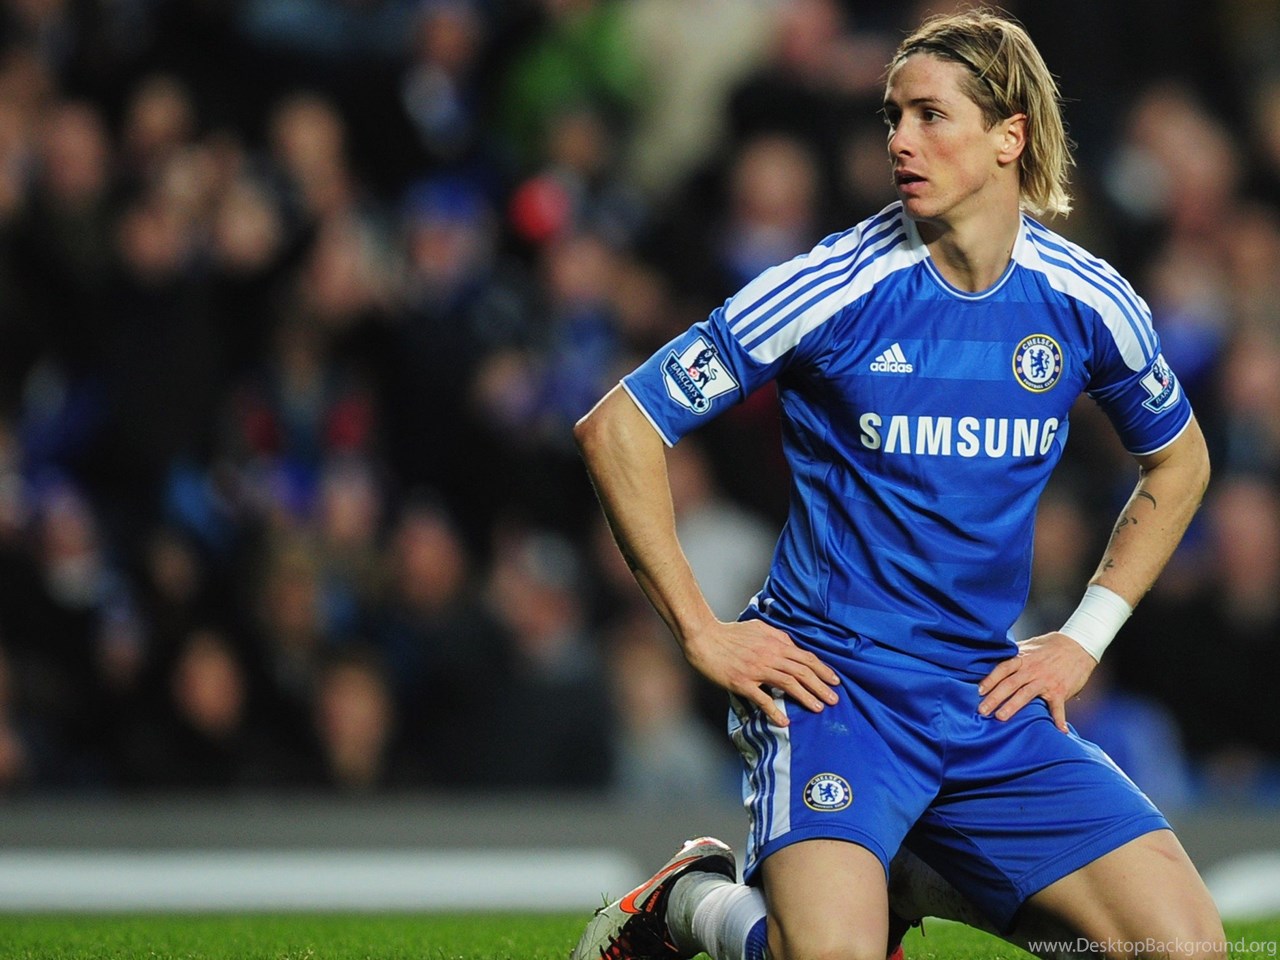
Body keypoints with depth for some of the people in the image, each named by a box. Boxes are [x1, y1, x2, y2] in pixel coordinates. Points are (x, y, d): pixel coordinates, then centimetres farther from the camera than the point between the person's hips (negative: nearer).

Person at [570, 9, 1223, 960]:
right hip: (830, 682, -4)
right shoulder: (832, 290, -11)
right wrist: (701, 632, -7)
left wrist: (1084, 639, 11)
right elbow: (616, 428, -7)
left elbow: (1178, 463, 21)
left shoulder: (1088, 303, 1)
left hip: (993, 698, 5)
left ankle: (921, 883, 15)